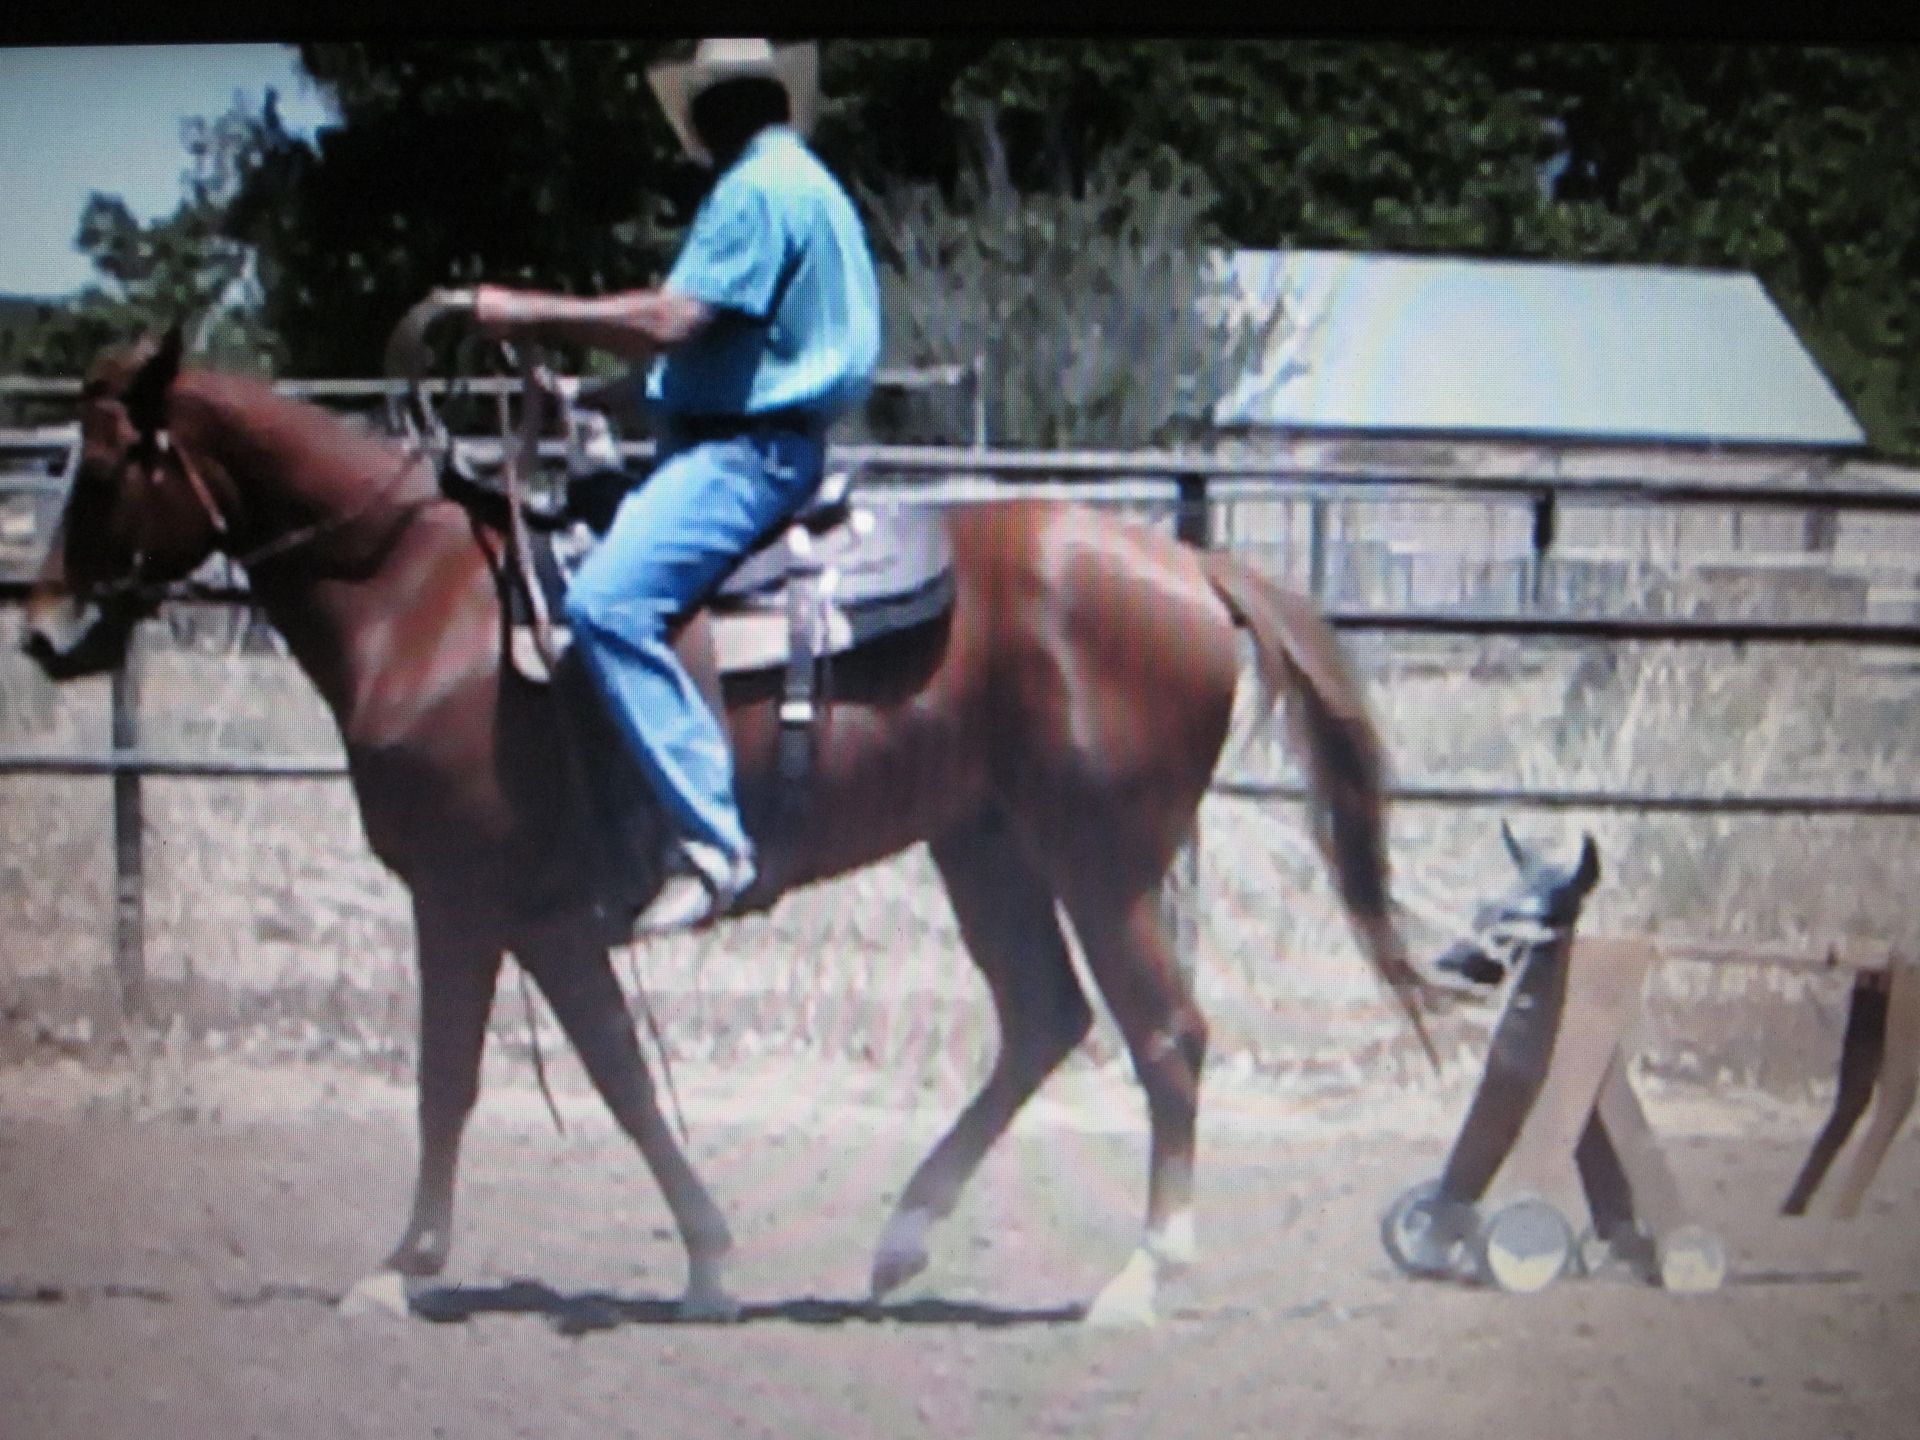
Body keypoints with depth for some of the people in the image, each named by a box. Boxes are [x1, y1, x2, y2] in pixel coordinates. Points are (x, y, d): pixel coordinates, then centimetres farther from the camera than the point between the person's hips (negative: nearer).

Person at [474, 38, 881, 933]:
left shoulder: (758, 191, -13)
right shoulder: (805, 187, 21)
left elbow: (669, 323, -21)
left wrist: (532, 315, -13)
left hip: (743, 450, -12)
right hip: (741, 439, 12)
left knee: (607, 600, -29)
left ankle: (710, 841, -34)